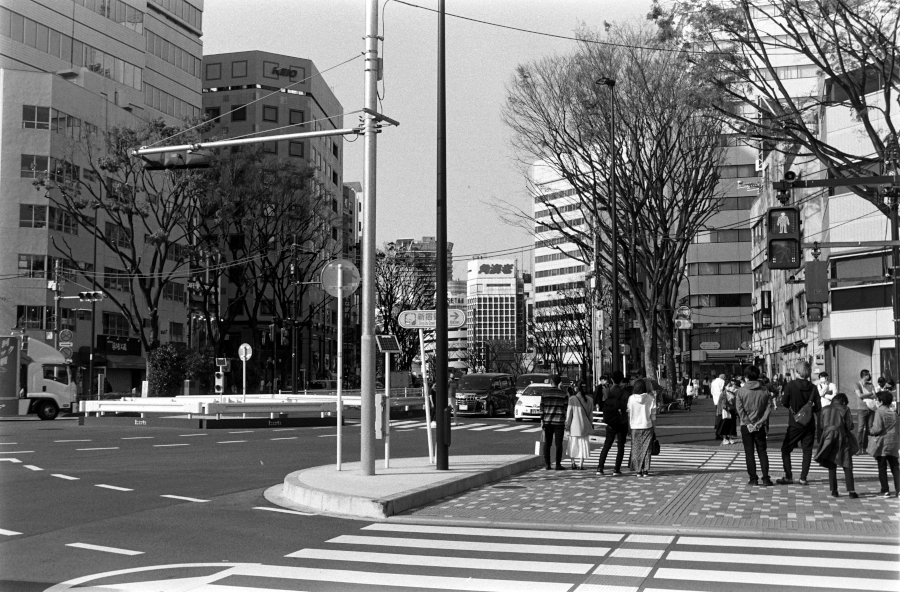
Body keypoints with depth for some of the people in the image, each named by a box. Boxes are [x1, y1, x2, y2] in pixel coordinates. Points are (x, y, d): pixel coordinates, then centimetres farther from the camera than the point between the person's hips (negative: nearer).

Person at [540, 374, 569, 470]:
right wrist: (566, 422, 3)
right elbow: (566, 408, -3)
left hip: (547, 421, 1)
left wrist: (542, 420, 5)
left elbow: (542, 407, -1)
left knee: (547, 443, 10)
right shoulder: (563, 394, -3)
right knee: (558, 444, 3)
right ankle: (558, 464, 3)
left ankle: (547, 464, 8)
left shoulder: (544, 392, -1)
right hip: (559, 421, -1)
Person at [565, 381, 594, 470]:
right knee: (583, 444, 8)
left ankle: (573, 463, 15)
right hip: (585, 425, 2)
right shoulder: (589, 399, 0)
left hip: (574, 425, -2)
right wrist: (591, 423, 16)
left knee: (573, 444, 12)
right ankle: (581, 464, 2)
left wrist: (567, 424, 1)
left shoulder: (572, 399, -10)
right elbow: (591, 414, 6)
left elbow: (569, 413, -7)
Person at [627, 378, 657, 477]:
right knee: (646, 448, 7)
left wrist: (629, 425, 12)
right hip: (647, 425, 0)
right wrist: (654, 425, 8)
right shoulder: (650, 398, -6)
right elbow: (653, 414, -2)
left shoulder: (631, 398, -5)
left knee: (636, 448, 8)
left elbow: (629, 413, 1)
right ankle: (645, 470, 4)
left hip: (635, 426, 0)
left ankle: (638, 470, 6)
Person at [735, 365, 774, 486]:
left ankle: (753, 478, 5)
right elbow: (768, 409, -5)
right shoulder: (764, 392, -2)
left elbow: (739, 409, -11)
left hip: (746, 426, -1)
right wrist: (760, 423, -7)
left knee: (749, 453, 6)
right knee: (762, 452, 8)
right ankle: (765, 478, 2)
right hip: (760, 426, 1)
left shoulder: (740, 391, -6)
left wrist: (748, 423, -10)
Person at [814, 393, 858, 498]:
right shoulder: (845, 409, -4)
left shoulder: (825, 409, 4)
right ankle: (851, 490, -3)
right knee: (847, 466, 3)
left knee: (831, 466, 11)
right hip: (842, 440, -2)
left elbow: (821, 425, 6)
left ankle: (834, 490, 8)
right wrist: (843, 426, 14)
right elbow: (850, 426, -5)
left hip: (828, 439, 2)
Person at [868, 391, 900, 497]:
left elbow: (877, 429, -16)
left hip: (881, 443, -5)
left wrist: (870, 432, 2)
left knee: (882, 468, 2)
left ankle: (885, 491, 0)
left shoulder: (879, 412, -9)